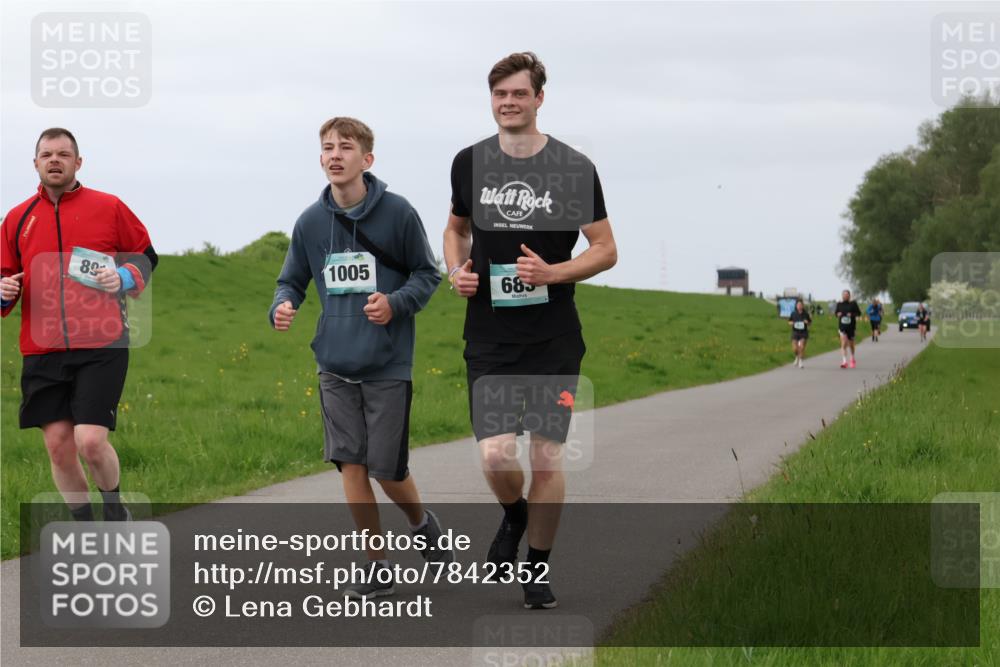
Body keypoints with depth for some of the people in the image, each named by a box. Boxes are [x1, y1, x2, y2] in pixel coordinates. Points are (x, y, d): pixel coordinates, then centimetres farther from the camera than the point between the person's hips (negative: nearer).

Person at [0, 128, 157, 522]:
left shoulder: (108, 208, 4)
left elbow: (146, 256, 12)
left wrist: (125, 277, -9)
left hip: (102, 346, -3)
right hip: (42, 351, 3)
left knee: (90, 442, -13)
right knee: (58, 445, 2)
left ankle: (115, 510, 16)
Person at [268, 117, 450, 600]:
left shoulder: (397, 213, -7)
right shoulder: (310, 221, 3)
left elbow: (427, 274, 1)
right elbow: (292, 281, 12)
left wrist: (396, 303, -18)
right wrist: (282, 308, -10)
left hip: (388, 364, -3)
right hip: (334, 365, 3)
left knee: (386, 469, -1)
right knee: (350, 464, -1)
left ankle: (422, 522, 32)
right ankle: (378, 568, 10)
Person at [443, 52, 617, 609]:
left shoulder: (574, 168, -3)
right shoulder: (470, 163, 5)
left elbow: (606, 249, 1)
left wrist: (553, 272, -16)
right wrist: (456, 271, 2)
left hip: (554, 338, -1)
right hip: (490, 338, 1)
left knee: (548, 454, 1)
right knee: (496, 455, -11)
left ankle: (538, 567, 19)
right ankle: (514, 515, 24)